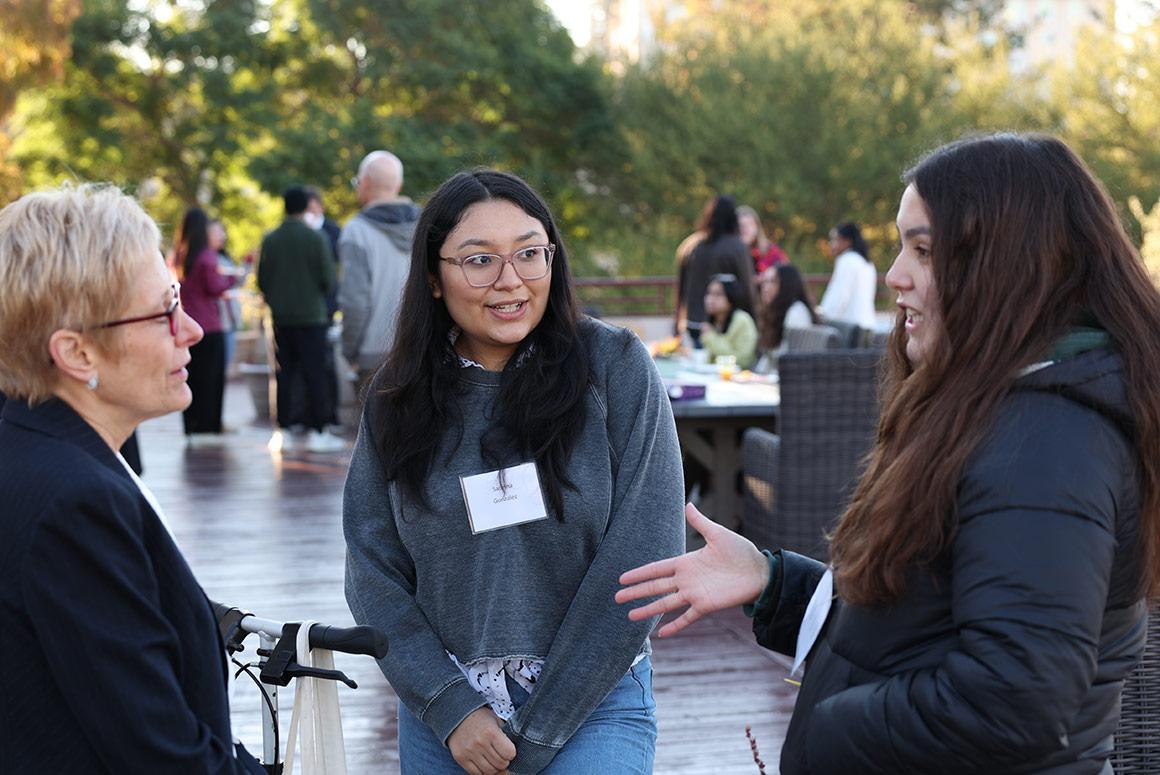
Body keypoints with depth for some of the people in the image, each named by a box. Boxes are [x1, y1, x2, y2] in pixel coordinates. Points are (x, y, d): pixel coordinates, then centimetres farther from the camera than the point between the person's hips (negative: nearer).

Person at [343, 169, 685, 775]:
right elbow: (373, 570, 3)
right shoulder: (396, 397, 1)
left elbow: (642, 558, -11)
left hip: (590, 705, -2)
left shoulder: (615, 367, -7)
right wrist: (450, 708, -9)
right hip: (441, 710, 3)